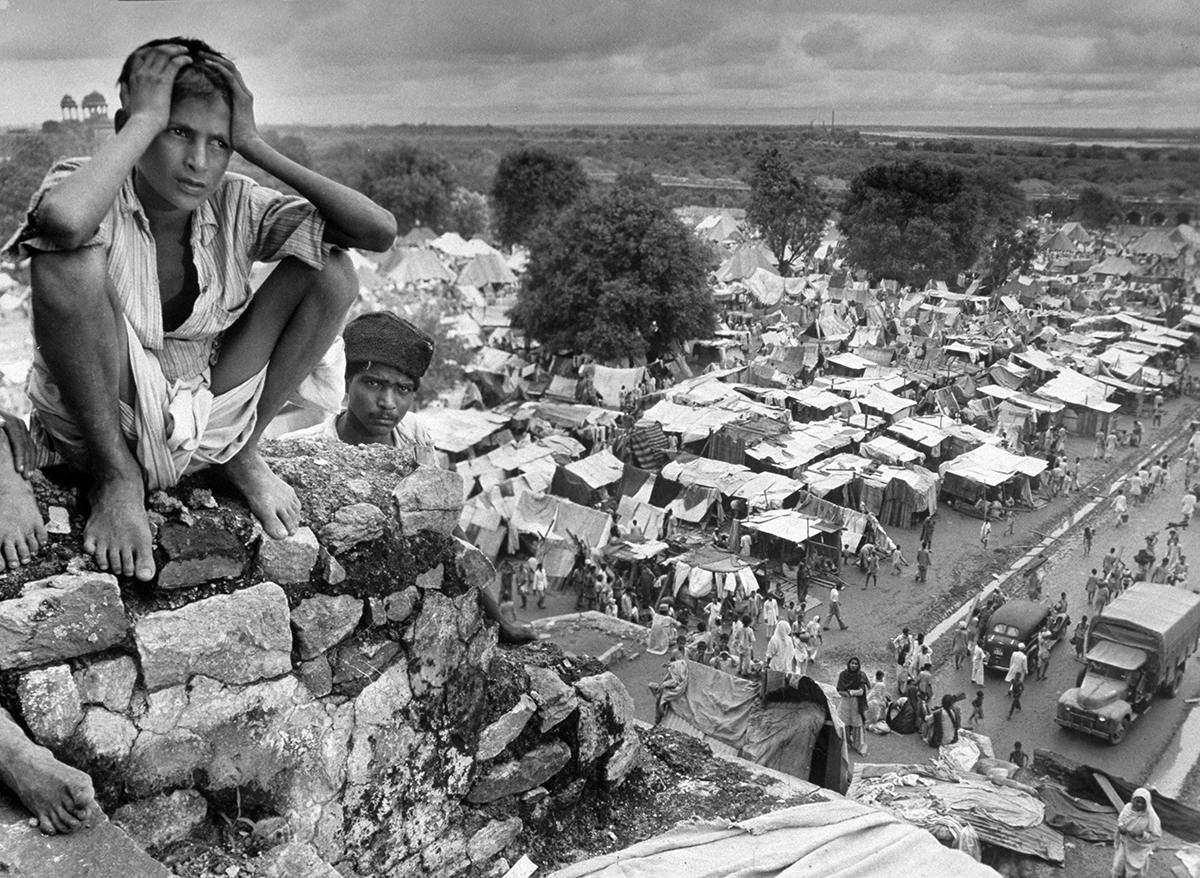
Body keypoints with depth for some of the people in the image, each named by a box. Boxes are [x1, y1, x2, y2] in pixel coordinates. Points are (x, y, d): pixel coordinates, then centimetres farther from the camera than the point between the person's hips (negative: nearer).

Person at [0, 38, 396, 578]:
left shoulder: (234, 206, -6)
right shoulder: (90, 190, -15)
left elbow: (380, 232, -18)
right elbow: (62, 220, -44)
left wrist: (254, 145, -18)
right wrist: (145, 120, -28)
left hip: (205, 423, 4)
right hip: (95, 426, -3)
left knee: (331, 270, -10)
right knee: (69, 257, -31)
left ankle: (241, 454, 4)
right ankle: (116, 478, -11)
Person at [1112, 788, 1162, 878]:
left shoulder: (1151, 817, -29)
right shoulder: (1128, 807, -15)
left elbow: (1157, 837, -20)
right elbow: (1120, 819, 4)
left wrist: (1141, 834, -32)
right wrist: (1120, 826, -17)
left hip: (1139, 850, -4)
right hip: (1124, 844, 4)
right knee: (1118, 869, 13)